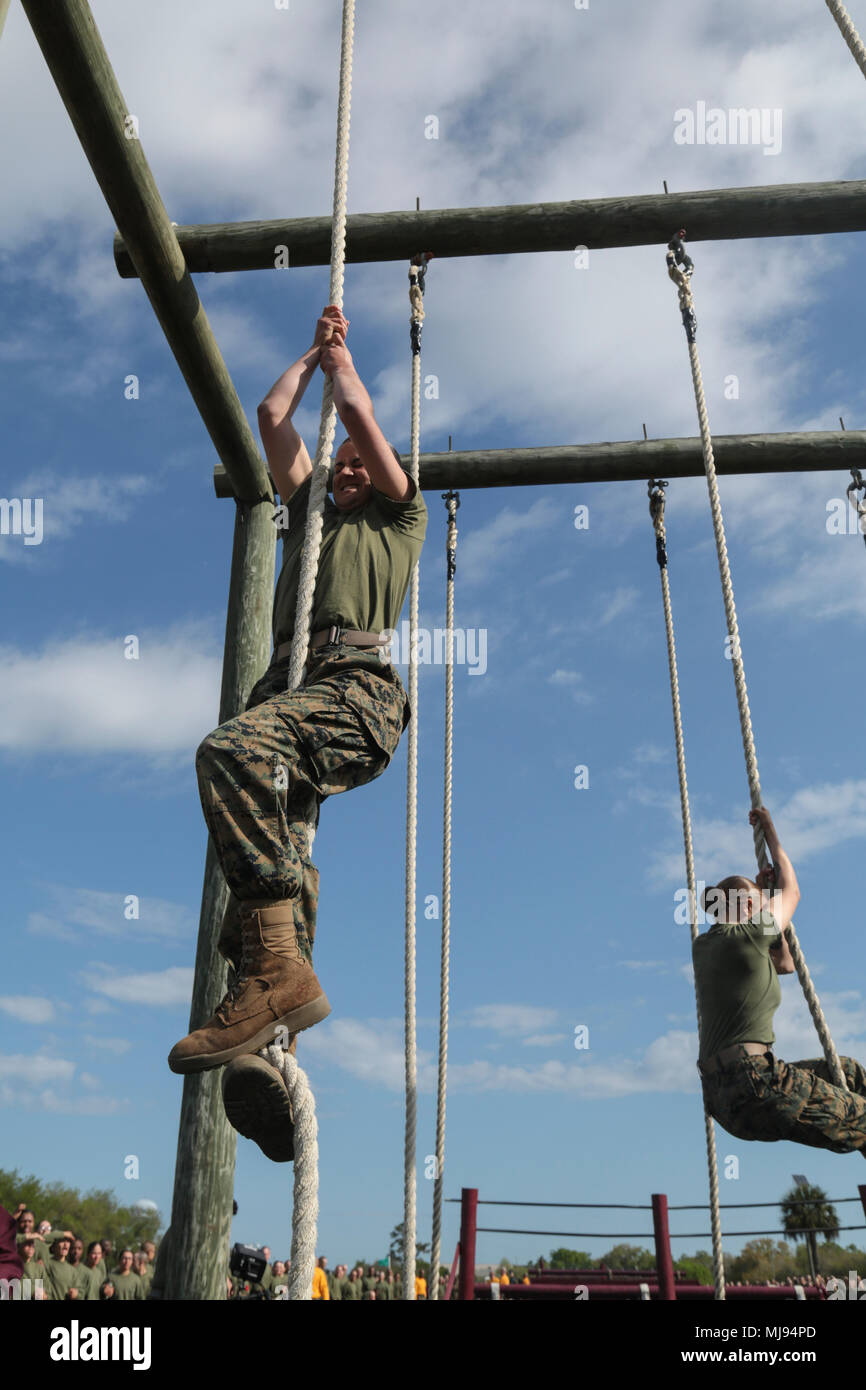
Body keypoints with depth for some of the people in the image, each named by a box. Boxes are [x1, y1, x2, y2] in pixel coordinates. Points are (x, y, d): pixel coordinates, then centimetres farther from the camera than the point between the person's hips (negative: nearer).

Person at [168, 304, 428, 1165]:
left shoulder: (399, 516, 26)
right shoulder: (310, 511, 40)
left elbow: (358, 412, 23)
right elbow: (273, 416, 39)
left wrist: (341, 357, 41)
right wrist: (313, 351, 49)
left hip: (356, 683, -6)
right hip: (289, 684, 6)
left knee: (232, 751, -34)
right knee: (279, 837, -19)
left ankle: (277, 965, -42)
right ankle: (266, 1047, -34)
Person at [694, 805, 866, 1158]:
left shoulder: (702, 946, 16)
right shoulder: (750, 935, -6)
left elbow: (785, 964, 29)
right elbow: (792, 891, 14)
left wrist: (763, 891, 28)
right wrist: (770, 830, 24)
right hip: (756, 1085, -9)